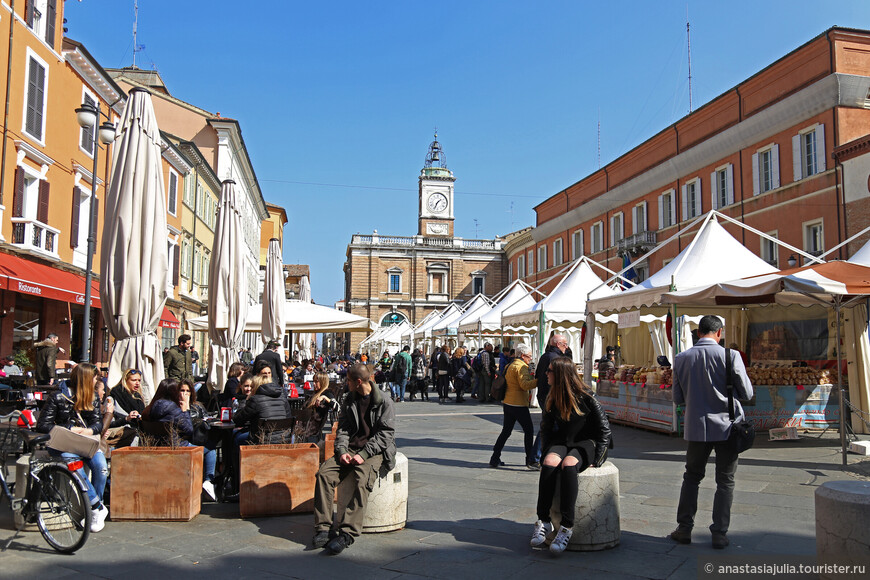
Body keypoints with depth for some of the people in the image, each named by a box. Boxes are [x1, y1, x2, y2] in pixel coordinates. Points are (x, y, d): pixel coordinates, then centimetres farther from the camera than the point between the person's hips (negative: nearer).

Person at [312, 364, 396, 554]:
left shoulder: (384, 401, -3)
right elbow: (342, 428, 12)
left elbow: (385, 433, -7)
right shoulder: (350, 399, 14)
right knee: (324, 473, -20)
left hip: (375, 451, -5)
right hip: (351, 449, 5)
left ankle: (346, 534, -35)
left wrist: (364, 454, -18)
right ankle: (323, 528, -17)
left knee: (362, 481, -33)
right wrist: (342, 451, -7)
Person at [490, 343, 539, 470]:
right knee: (529, 430, 0)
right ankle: (530, 460, 2)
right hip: (518, 405, -9)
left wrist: (531, 377, 17)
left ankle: (495, 459, 16)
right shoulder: (521, 367, -13)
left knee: (506, 431, 14)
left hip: (507, 403, 9)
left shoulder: (510, 366, 16)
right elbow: (525, 385, -24)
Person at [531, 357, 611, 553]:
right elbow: (546, 429, 16)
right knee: (549, 462, -30)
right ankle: (543, 522, -26)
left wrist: (595, 460, -12)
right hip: (562, 442, 4)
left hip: (586, 442, -4)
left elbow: (604, 429, -6)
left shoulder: (585, 396, -10)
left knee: (568, 464, -35)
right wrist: (549, 452, 1)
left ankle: (566, 527, -34)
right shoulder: (552, 398, 7)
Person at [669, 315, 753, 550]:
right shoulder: (730, 355, -11)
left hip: (697, 427, 2)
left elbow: (677, 398, 3)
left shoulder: (682, 358, -3)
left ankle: (684, 528, 18)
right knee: (725, 482, 10)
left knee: (692, 477, 16)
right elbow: (746, 393, -6)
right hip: (726, 426, -2)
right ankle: (719, 534, 13)